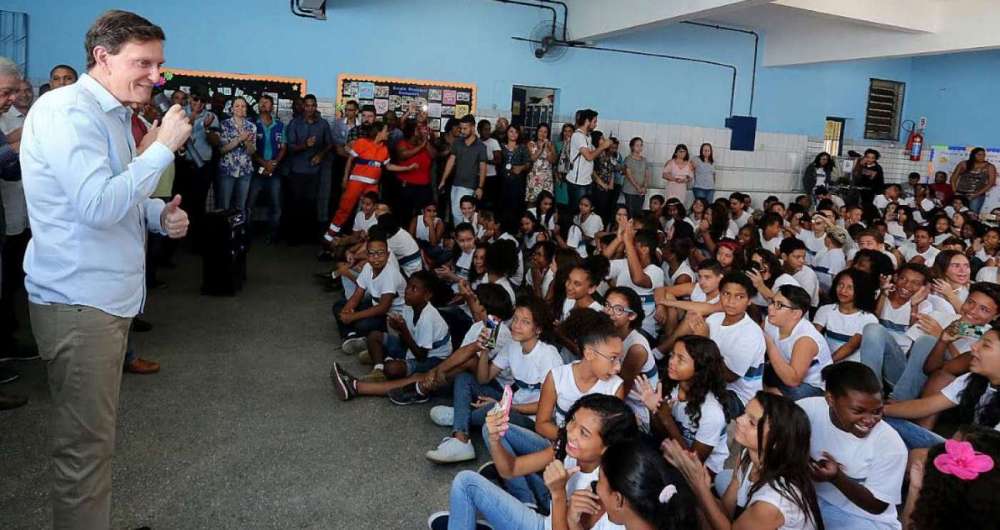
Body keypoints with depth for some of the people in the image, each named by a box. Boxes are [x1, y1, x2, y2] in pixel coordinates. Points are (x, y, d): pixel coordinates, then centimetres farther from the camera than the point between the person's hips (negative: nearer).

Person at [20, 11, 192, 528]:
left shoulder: (110, 114, 16)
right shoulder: (69, 110, -15)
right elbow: (99, 205, -27)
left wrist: (160, 215, 2)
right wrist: (162, 147, -21)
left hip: (105, 295, 10)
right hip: (79, 301, -10)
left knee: (93, 436, 20)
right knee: (85, 446, -1)